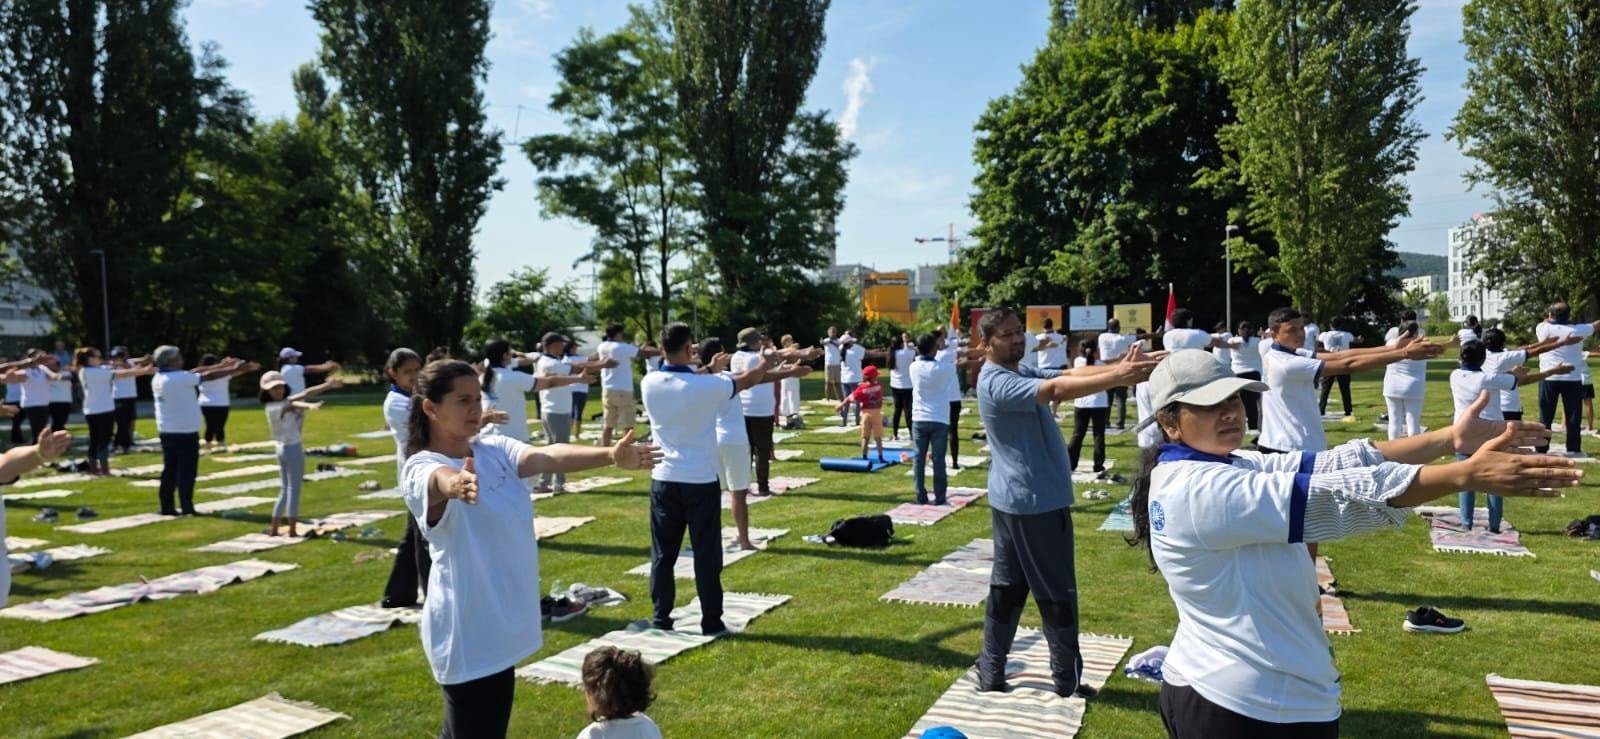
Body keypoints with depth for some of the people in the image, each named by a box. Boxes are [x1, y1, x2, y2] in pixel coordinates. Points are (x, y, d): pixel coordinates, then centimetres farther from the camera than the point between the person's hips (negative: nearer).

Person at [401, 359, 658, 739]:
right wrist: (457, 485, -64)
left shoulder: (494, 449, 2)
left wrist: (611, 455, -34)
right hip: (466, 632, -6)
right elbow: (440, 480, -40)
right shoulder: (421, 467, -15)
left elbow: (546, 456, -16)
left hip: (501, 623, 7)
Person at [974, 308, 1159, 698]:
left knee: (1007, 586, 13)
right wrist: (1118, 377, -41)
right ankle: (1068, 680, 14)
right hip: (1036, 501, -10)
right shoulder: (998, 383, -20)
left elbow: (1070, 373, 0)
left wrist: (1119, 365, -16)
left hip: (1013, 499, 10)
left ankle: (991, 671, 20)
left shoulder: (1022, 371, 13)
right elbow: (1058, 389, -34)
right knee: (1057, 591, 2)